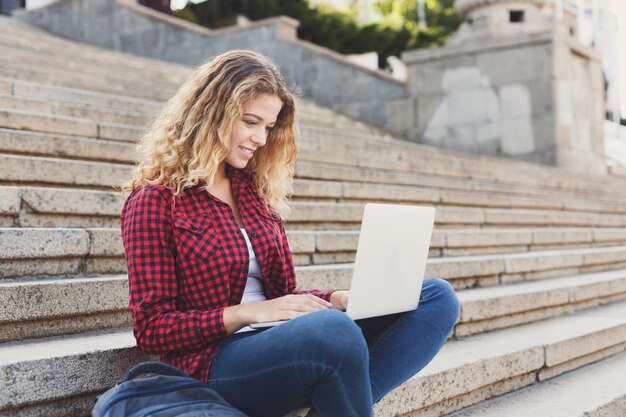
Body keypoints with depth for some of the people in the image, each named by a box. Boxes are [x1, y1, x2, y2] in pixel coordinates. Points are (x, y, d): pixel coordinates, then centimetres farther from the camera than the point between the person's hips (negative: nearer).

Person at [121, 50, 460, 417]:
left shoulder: (256, 190, 18)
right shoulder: (155, 201, -1)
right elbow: (152, 328, -5)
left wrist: (340, 299, -2)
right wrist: (248, 313, -17)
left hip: (280, 341, 7)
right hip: (213, 363, -7)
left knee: (437, 297, -8)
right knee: (334, 331, -39)